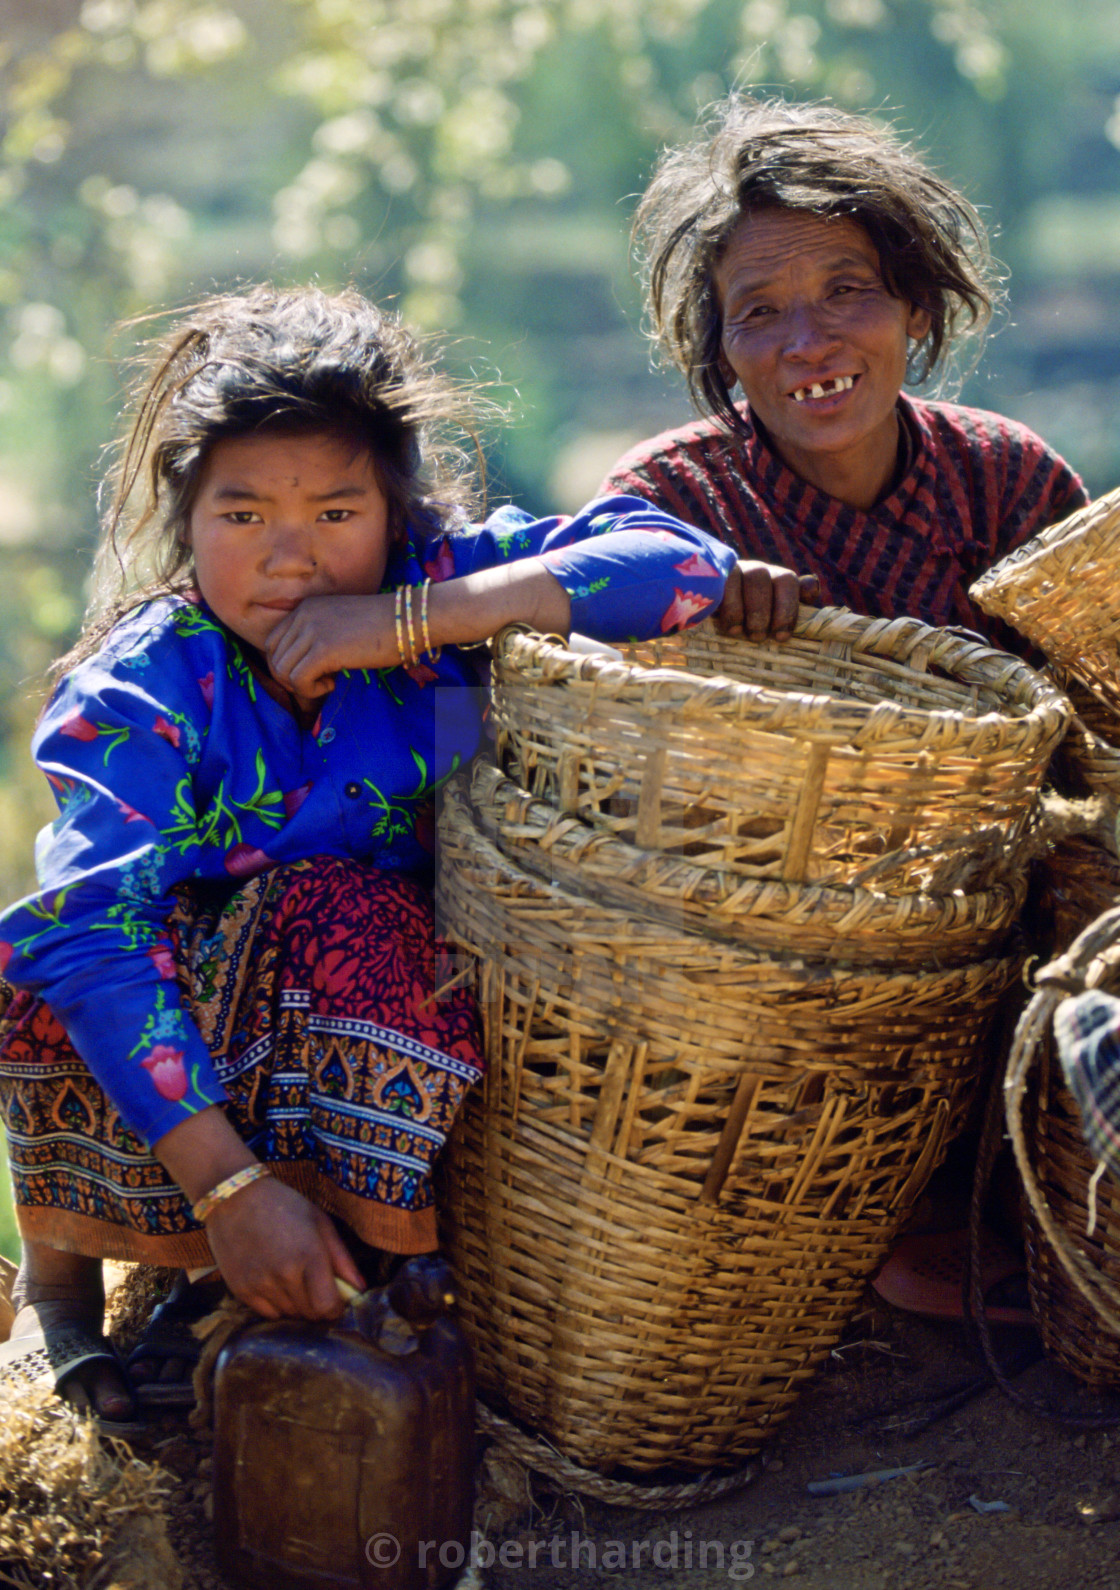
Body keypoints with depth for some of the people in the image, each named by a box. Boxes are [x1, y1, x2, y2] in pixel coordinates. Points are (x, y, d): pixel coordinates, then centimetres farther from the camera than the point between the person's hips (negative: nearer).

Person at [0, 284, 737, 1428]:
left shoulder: (442, 583, -13)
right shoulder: (139, 686, -19)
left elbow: (684, 563, -25)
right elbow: (95, 938, -30)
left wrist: (414, 623, -31)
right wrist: (232, 1185, -39)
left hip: (398, 1015, 2)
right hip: (183, 1052, -1)